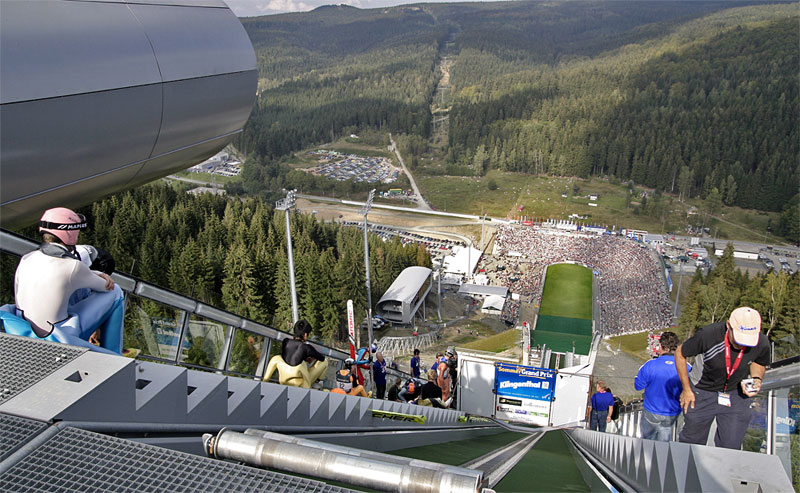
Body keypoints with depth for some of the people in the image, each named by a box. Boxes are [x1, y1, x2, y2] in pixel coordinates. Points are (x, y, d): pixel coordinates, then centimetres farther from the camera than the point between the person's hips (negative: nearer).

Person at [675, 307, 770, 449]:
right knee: (691, 443, 11)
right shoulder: (708, 335, -30)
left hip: (736, 395, 2)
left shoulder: (762, 343, -19)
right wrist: (686, 389, -7)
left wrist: (757, 379, -14)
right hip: (703, 394, -2)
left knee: (731, 448, 5)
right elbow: (680, 353, -12)